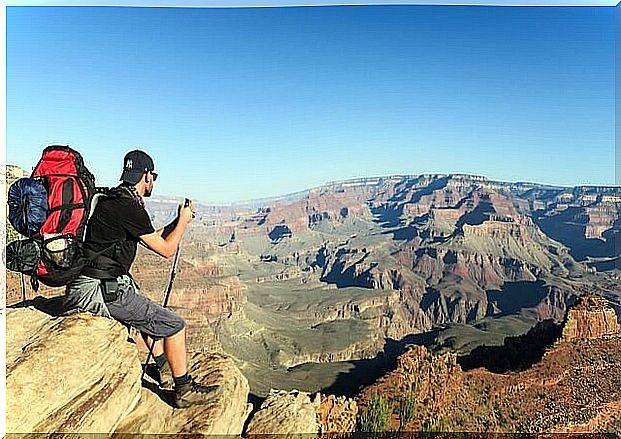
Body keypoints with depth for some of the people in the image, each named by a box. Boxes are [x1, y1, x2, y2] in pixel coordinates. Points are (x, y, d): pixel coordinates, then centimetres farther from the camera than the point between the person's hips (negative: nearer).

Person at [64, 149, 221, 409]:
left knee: (152, 315, 29)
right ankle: (184, 390, 9)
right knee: (173, 325, -4)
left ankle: (166, 373, 39)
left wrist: (177, 221, 21)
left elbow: (153, 239, 22)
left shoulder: (114, 200, 12)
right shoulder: (129, 207, -19)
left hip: (91, 284, 11)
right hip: (104, 291, -11)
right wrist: (183, 221, 2)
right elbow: (166, 249, -12)